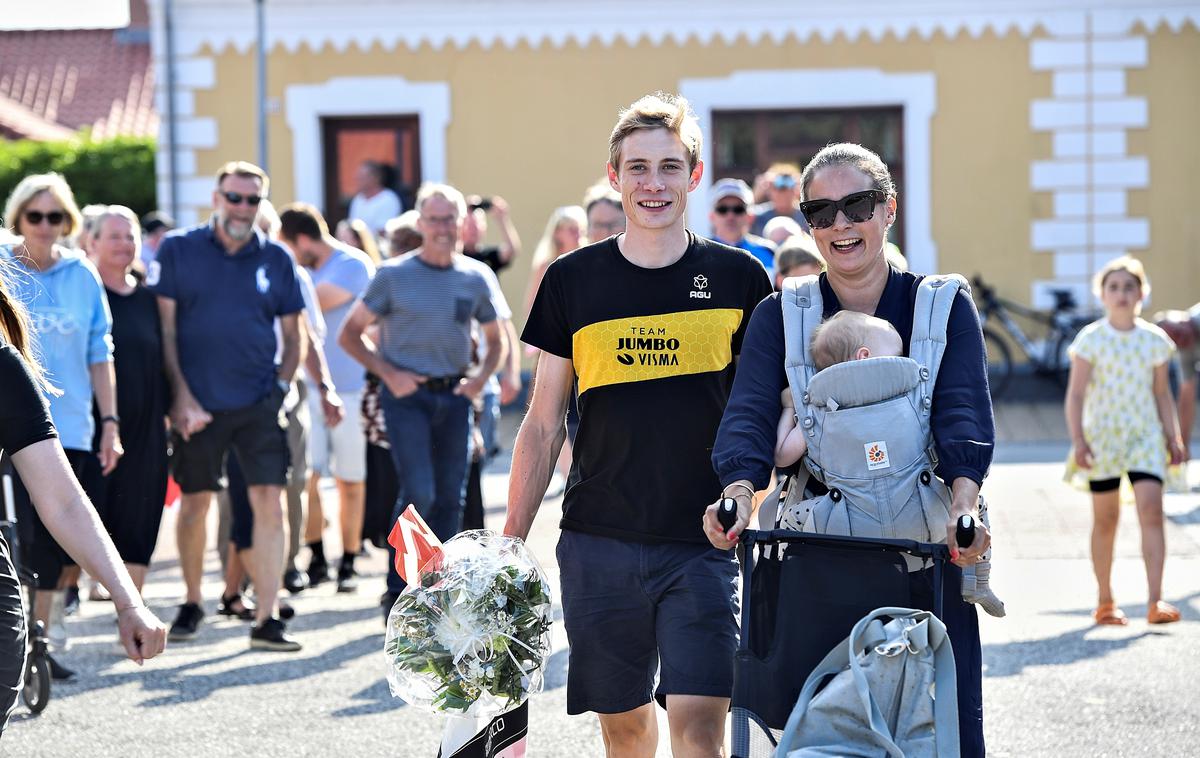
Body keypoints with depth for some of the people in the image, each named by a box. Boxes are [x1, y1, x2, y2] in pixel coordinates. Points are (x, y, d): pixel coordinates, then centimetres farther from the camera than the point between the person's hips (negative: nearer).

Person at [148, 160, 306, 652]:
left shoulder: (276, 259, 6)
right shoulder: (178, 250, 0)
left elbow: (292, 335, 13)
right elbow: (164, 329, -2)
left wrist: (281, 386, -1)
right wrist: (181, 396, -8)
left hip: (259, 405, 1)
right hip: (198, 404, -1)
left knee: (270, 504, -8)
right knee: (195, 503, 11)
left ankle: (266, 620, -7)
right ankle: (192, 603, 30)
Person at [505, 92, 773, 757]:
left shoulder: (737, 277, 2)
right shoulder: (572, 281, 4)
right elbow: (543, 426, 9)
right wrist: (511, 544, 5)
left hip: (704, 542, -1)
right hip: (599, 545, 2)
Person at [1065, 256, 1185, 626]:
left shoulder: (1154, 340, 4)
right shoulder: (1091, 339, -4)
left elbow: (1161, 393, 12)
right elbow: (1075, 394, -5)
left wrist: (1173, 437, 9)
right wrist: (1077, 440, -14)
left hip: (1145, 436, 1)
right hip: (1102, 436, -1)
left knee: (1151, 510, -14)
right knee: (1105, 518, 5)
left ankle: (1155, 601, -18)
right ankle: (1105, 602, 18)